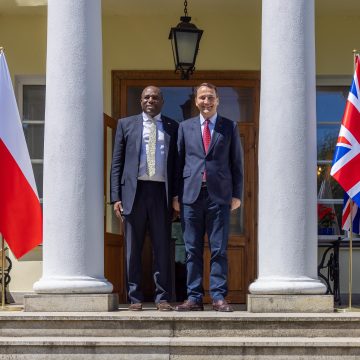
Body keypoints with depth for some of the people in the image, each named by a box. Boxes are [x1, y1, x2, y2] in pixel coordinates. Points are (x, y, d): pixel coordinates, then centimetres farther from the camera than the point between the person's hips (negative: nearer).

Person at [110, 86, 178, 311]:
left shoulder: (172, 127, 11)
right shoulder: (126, 124, 11)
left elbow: (176, 163, 9)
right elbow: (117, 163, 8)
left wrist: (176, 196, -1)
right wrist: (116, 197, -1)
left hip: (161, 192, 0)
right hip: (135, 191, 0)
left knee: (162, 248, 1)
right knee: (133, 249, 3)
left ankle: (163, 297, 6)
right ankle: (135, 297, 10)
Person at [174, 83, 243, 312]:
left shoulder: (230, 127, 9)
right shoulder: (185, 127, 13)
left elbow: (237, 163, 8)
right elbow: (179, 162, 11)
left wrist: (237, 194, 1)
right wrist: (176, 194, 5)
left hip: (220, 196, -1)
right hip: (191, 195, 1)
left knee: (219, 249, -1)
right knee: (193, 250, 2)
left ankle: (219, 297, 2)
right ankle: (194, 297, 6)